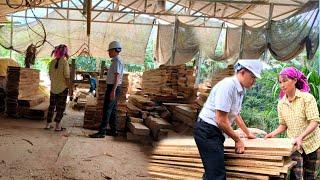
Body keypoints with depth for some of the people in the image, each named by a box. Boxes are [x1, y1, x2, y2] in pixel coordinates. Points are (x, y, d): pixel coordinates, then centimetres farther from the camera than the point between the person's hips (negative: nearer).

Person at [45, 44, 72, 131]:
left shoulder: (52, 62, 3)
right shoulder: (64, 62, -12)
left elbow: (50, 75, 9)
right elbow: (66, 76, -15)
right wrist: (69, 86, -8)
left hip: (53, 87, 5)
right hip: (63, 88, -5)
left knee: (52, 105, 13)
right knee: (60, 107, 3)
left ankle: (48, 124, 17)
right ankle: (57, 125, 3)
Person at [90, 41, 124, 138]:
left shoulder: (117, 61, -14)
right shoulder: (116, 61, 17)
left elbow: (117, 77, -22)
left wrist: (113, 91, -26)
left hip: (113, 87, -10)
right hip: (113, 87, 10)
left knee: (107, 109, -10)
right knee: (112, 110, 13)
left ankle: (102, 131, -9)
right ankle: (113, 130, 18)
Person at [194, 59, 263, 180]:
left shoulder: (240, 89, 10)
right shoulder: (228, 86, -19)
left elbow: (236, 114, 28)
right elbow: (221, 121, -21)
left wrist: (248, 133, 40)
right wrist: (238, 140, -7)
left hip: (215, 133, 10)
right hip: (207, 132, -10)